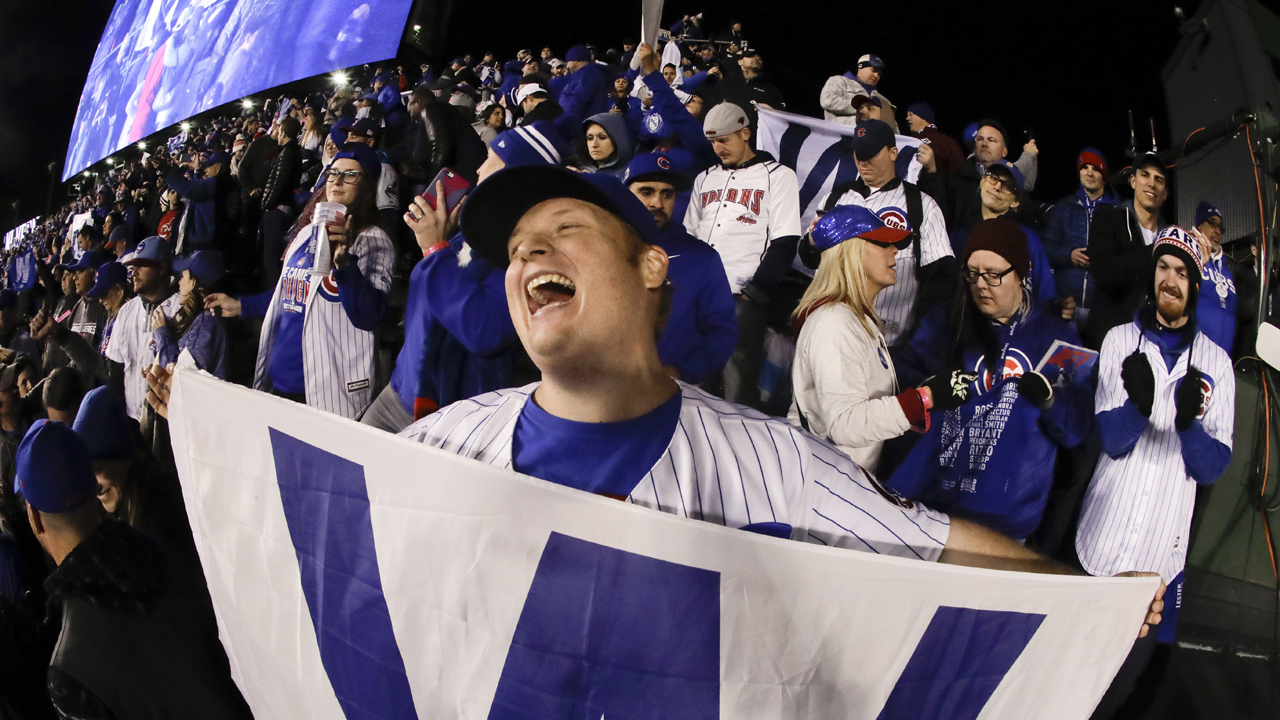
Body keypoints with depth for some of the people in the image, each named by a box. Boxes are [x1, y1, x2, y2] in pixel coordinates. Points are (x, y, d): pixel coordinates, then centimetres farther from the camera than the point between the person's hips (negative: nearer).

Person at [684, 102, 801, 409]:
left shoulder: (778, 176, 4)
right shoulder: (705, 179, 21)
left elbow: (784, 245, -4)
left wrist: (755, 292, -12)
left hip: (743, 299, -5)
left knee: (738, 389, -11)